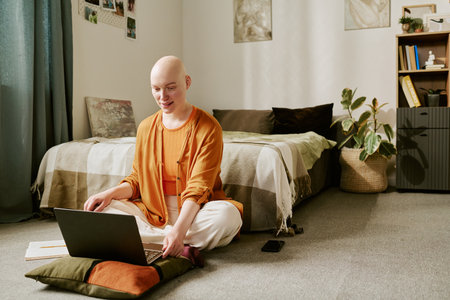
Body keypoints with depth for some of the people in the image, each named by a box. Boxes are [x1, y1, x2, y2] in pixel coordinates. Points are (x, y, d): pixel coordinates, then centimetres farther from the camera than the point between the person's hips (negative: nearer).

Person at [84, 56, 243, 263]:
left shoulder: (208, 128, -10)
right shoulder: (146, 128, 6)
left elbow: (198, 188, -19)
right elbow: (137, 179, 12)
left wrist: (179, 230, -34)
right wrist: (111, 193, -10)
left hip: (193, 212, -4)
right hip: (152, 213, 4)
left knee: (228, 215, -35)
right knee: (99, 209, -17)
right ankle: (181, 246, -23)